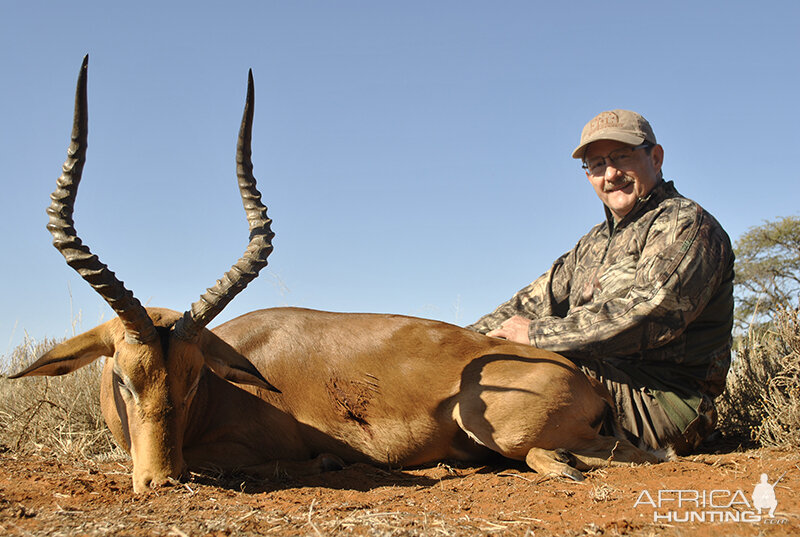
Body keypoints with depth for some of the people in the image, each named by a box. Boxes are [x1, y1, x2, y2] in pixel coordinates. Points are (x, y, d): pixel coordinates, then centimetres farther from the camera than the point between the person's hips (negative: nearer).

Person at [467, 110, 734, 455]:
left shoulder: (686, 224, -5)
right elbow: (536, 301, 18)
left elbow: (647, 314, -22)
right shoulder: (593, 244, 23)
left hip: (661, 399, -8)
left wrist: (538, 333, -19)